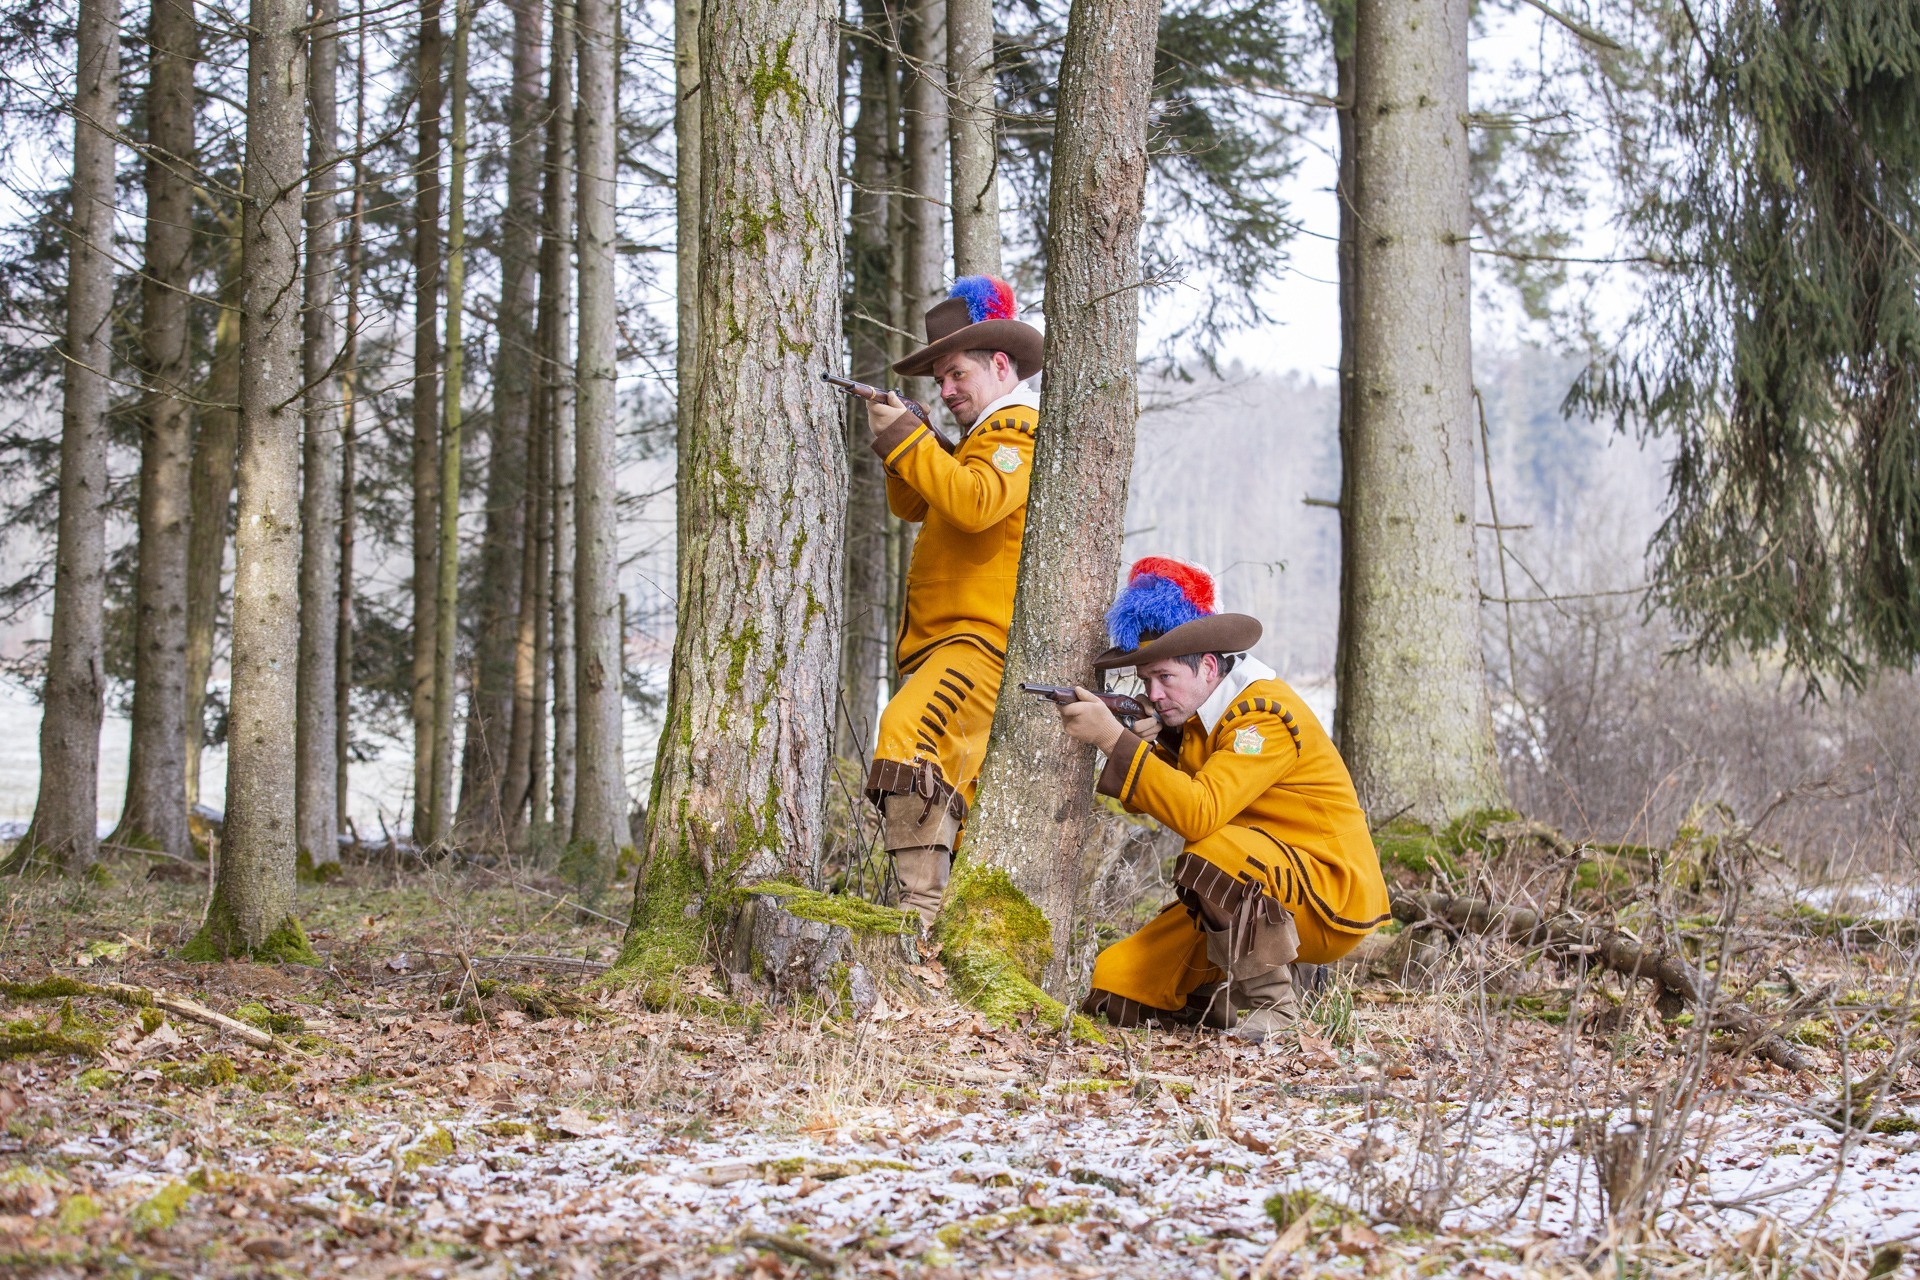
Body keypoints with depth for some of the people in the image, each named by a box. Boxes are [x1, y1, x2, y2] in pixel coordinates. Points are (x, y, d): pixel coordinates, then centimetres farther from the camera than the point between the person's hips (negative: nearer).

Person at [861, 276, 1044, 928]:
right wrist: (902, 440, 6)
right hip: (950, 641, 11)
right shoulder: (984, 435, 26)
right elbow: (912, 505, 24)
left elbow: (974, 503, -25)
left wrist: (907, 440, -18)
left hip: (981, 642, -11)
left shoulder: (1018, 429, -7)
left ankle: (921, 908, -37)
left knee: (908, 733, -30)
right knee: (953, 791, 15)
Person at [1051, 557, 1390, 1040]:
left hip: (1330, 899, -8)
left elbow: (1198, 814, -33)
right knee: (1114, 985, -5)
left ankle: (1274, 1004, -20)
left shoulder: (1266, 713, -20)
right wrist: (1148, 746, -15)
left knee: (1215, 853, -38)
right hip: (1247, 901, 8)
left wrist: (1114, 739, -34)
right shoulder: (1194, 717, 8)